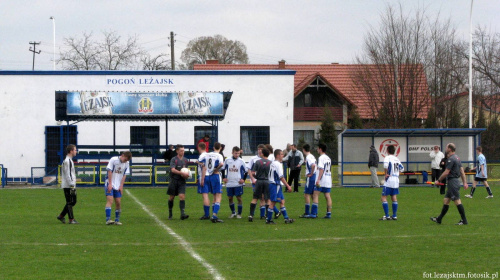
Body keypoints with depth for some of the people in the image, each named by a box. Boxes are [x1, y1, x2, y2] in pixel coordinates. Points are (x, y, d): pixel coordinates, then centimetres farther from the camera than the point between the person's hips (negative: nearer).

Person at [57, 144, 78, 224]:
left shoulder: (69, 160, 18)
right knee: (70, 202, -5)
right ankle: (71, 220, -1)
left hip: (69, 186, 10)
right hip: (68, 186, -10)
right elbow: (68, 175, -19)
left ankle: (61, 216, 18)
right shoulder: (68, 161, -14)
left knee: (73, 201, 13)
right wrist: (72, 185, -20)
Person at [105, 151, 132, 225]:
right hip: (110, 184, -5)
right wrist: (110, 184, -14)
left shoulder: (126, 164, 3)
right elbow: (109, 172, -10)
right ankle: (108, 219, -23)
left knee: (118, 202, 1)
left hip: (118, 186, 5)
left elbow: (124, 175, 6)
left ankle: (117, 220, 10)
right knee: (110, 200, -16)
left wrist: (121, 186, -2)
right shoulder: (113, 160, -10)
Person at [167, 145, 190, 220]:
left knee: (182, 196, -11)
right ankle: (170, 213, 23)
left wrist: (186, 175, 3)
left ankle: (182, 214, -19)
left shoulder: (185, 160, 11)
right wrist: (182, 173, -26)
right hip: (174, 180, -3)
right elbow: (173, 170, -18)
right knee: (171, 197, 6)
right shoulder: (174, 159, -6)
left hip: (182, 181, 3)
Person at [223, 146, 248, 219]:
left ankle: (239, 213, 9)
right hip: (229, 183, 2)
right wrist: (224, 178, 5)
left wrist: (243, 179, -4)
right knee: (230, 198, 8)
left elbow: (246, 171, 5)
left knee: (239, 198, -1)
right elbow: (223, 169, 15)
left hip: (238, 183, -2)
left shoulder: (241, 161, -1)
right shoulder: (227, 160, 4)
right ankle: (233, 212, 24)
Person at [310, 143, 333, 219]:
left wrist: (318, 179, -22)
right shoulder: (328, 158, 16)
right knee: (327, 196, 5)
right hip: (328, 180, 8)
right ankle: (329, 213, 2)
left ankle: (314, 213, -10)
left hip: (321, 180, -8)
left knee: (315, 195, -5)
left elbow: (321, 169, -18)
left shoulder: (321, 158, -9)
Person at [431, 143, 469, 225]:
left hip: (452, 182, -10)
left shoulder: (451, 159, -16)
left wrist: (439, 180, -6)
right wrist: (465, 182, 16)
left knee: (457, 201, -7)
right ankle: (439, 219, 20)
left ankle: (464, 220, -5)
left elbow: (446, 172, -17)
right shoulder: (457, 158, 15)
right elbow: (462, 171, 15)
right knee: (445, 201, 14)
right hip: (454, 182, 10)